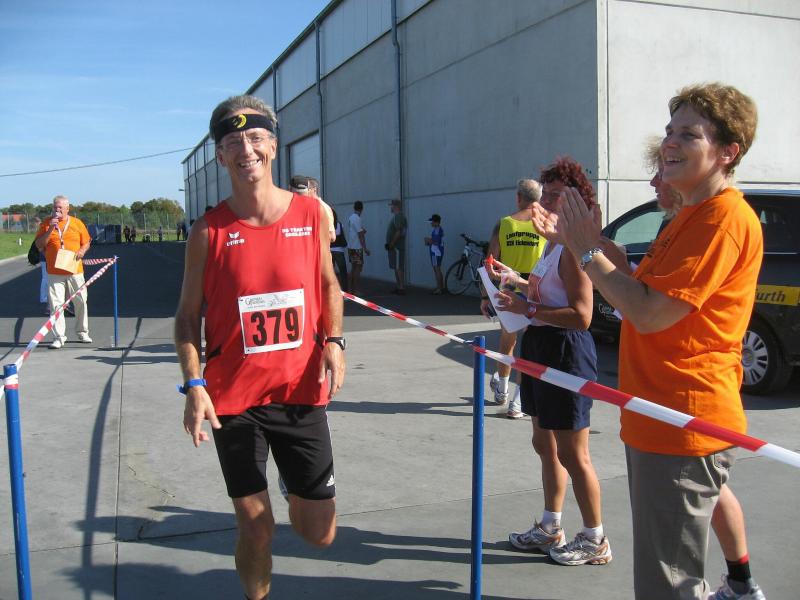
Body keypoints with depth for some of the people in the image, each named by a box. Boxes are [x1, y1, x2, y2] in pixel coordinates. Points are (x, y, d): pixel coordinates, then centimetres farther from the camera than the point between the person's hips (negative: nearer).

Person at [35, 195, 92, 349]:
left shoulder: (77, 223, 7)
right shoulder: (46, 224, 6)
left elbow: (86, 242, 12)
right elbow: (39, 245, -1)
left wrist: (82, 251, -10)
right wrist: (50, 229, -11)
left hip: (75, 271, 1)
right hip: (54, 272, -1)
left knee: (81, 302, 7)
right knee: (55, 304, -5)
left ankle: (82, 333, 23)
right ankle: (58, 337, 0)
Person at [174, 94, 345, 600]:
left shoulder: (313, 214, -1)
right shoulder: (209, 231, -5)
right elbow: (189, 315, 1)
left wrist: (334, 340, -5)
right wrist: (194, 386, -10)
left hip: (302, 391, 1)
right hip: (233, 397, -1)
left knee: (320, 534, 8)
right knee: (255, 529, 7)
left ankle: (296, 493, 41)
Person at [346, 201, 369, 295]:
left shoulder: (350, 218, 12)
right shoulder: (357, 219, -15)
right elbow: (360, 235, -17)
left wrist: (362, 231, 7)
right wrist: (365, 248, -16)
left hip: (351, 247, 9)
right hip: (357, 247, -9)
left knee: (353, 267, 13)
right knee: (358, 267, -5)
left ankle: (351, 288, 16)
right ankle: (355, 289, -6)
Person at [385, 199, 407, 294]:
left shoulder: (398, 216, -14)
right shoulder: (395, 216, 18)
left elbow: (398, 232, -22)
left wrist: (391, 244, -19)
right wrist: (389, 244, 16)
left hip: (397, 247, -10)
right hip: (394, 247, 10)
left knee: (398, 267, -10)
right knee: (396, 267, 11)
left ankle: (401, 287, -10)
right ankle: (399, 287, 15)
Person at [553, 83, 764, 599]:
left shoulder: (725, 218, -17)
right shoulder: (693, 216, 16)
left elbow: (649, 313, -23)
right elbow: (642, 294, 13)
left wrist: (588, 250, -14)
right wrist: (577, 242, 3)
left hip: (683, 424, -11)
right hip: (668, 417, 11)